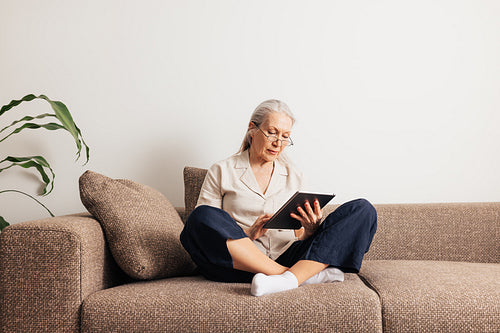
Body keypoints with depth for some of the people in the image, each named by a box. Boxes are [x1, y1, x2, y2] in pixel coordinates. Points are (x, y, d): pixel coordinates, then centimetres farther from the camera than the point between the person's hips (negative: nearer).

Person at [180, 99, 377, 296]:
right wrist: (247, 235, -12)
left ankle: (291, 278, -35)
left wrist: (311, 230, -4)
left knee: (362, 210, -13)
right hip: (244, 266, -2)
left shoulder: (293, 176, 20)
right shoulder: (222, 172, 11)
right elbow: (203, 228, 4)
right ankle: (310, 274, -29)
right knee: (202, 215, -33)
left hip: (288, 258, 3)